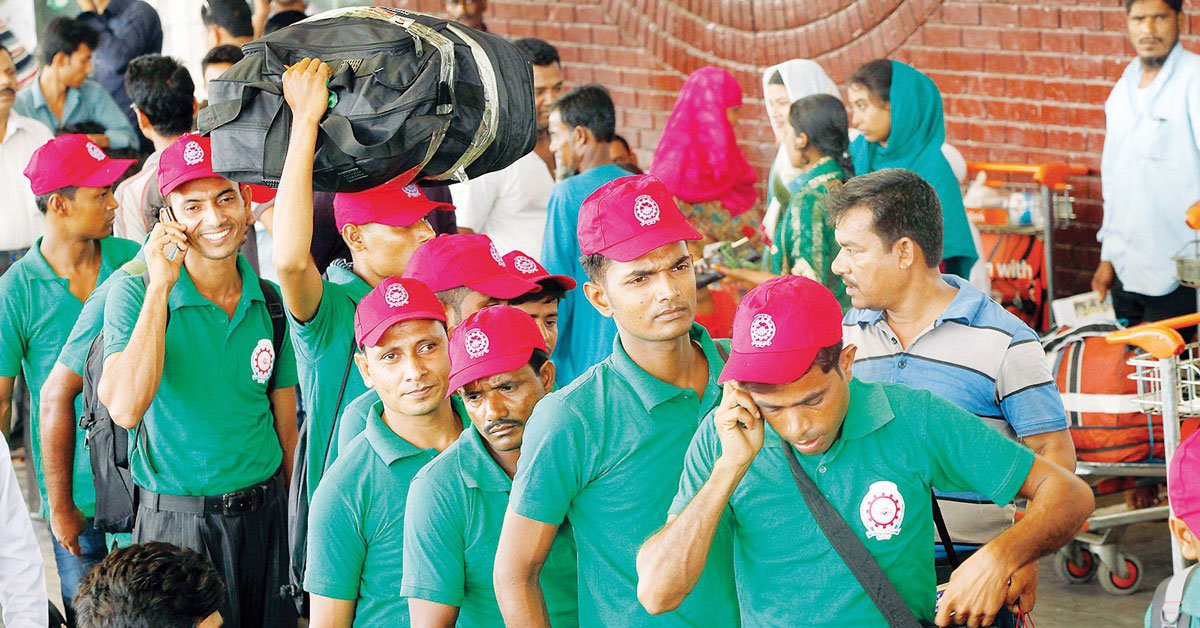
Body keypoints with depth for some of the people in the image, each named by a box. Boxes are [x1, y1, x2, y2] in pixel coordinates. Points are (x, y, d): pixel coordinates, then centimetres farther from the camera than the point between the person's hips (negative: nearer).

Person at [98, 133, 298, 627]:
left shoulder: (271, 303, 2)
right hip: (177, 522, -4)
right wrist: (161, 285, -24)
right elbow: (126, 408, -26)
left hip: (264, 515, 4)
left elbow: (287, 427, 11)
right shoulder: (135, 294, -10)